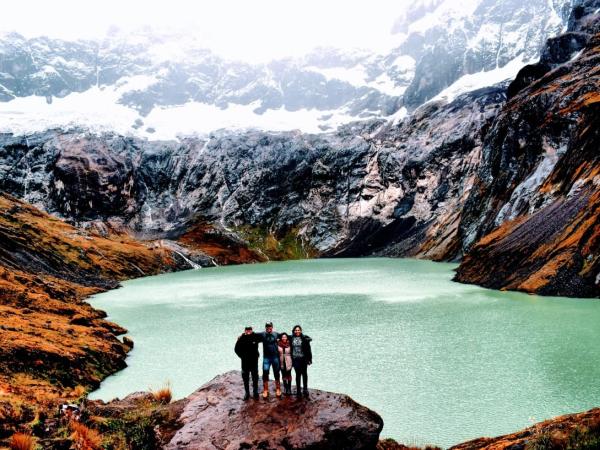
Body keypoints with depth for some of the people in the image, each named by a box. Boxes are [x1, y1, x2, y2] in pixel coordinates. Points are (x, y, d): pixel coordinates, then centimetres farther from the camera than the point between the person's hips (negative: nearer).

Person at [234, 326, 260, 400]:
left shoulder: (255, 337, -10)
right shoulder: (241, 339, -11)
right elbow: (237, 349, 0)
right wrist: (242, 356, -4)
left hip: (254, 361, 0)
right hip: (245, 362, 0)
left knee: (255, 378, 10)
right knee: (245, 378, 9)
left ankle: (255, 392, 25)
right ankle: (247, 393, 22)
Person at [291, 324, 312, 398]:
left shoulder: (304, 338, -3)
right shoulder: (291, 338, 1)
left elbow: (308, 349, -3)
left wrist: (309, 359, -5)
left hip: (303, 359, 0)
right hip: (295, 359, 0)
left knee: (304, 373, 7)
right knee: (298, 374, 5)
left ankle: (305, 389, 21)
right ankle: (298, 391, 12)